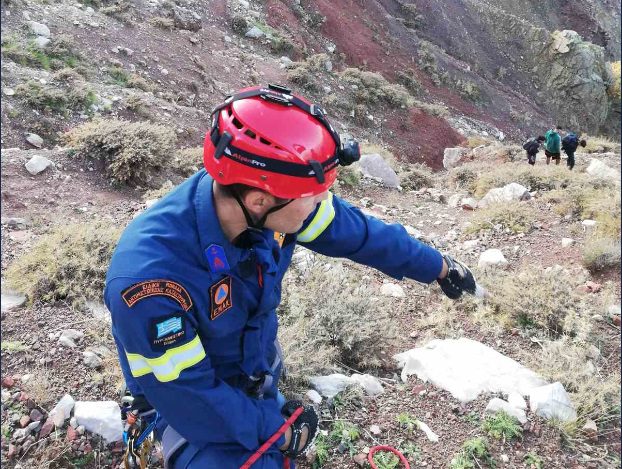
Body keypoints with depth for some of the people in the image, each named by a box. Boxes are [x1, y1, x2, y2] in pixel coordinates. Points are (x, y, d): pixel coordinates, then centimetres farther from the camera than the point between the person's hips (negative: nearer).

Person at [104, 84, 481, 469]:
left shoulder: (268, 202, -24)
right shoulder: (152, 277, -40)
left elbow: (358, 232, -8)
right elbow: (186, 395, -27)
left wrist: (437, 267, 6)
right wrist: (278, 432, -14)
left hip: (262, 376, 5)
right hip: (193, 408, -5)